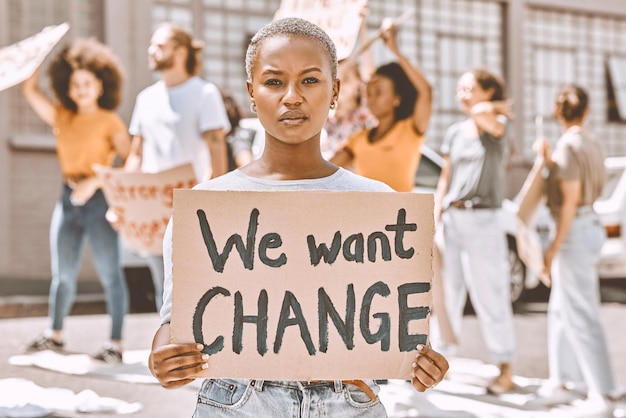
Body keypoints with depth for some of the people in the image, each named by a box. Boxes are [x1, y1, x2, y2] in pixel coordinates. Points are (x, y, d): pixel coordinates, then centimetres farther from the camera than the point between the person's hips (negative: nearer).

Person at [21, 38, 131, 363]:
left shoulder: (110, 122, -2)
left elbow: (130, 162, -11)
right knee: (62, 274, 13)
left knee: (109, 273, -3)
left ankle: (116, 343, 2)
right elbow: (29, 90, 8)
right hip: (68, 200, 5)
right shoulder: (62, 117, 11)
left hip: (98, 201, -5)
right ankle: (55, 334, 27)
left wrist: (95, 181, -20)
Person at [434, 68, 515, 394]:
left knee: (490, 298, -2)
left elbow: (482, 113, -26)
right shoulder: (454, 133, 14)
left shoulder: (497, 127, -3)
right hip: (451, 218, 6)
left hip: (483, 221, -5)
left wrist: (497, 107, -6)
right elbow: (445, 179, 15)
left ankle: (505, 368, 6)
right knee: (446, 293, 7)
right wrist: (436, 217, 6)